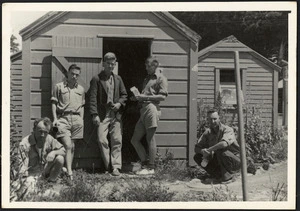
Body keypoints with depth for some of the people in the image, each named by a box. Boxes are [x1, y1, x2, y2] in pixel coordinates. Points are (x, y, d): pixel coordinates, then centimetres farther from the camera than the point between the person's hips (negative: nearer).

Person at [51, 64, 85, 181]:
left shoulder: (81, 89, 16)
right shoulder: (59, 86, 5)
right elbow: (54, 103, 4)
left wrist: (81, 119, 10)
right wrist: (55, 118, -5)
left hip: (76, 118, 4)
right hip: (63, 118, -4)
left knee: (72, 146, 7)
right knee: (67, 145, -13)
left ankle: (68, 169, 18)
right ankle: (69, 172, -14)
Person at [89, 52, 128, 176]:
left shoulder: (118, 79, 15)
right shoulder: (96, 79, 2)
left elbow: (124, 95, 19)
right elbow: (93, 98, -4)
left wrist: (119, 103, -2)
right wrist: (94, 114, -12)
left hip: (116, 115, 3)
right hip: (102, 115, -3)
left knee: (117, 141, -1)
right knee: (102, 140, -7)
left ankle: (116, 167, 4)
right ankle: (108, 166, 6)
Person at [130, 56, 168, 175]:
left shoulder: (161, 78, 1)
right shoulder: (147, 78, 27)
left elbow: (162, 96, -10)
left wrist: (145, 97, -12)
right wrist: (137, 97, 9)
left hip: (151, 108, -9)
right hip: (143, 109, 9)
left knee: (150, 138, -6)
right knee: (135, 140, 7)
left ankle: (150, 168, 0)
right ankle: (145, 164, 14)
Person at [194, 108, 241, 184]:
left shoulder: (227, 130, -19)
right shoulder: (208, 132, 0)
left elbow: (224, 143, -41)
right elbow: (197, 148, 0)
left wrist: (208, 150, -30)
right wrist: (203, 151, -24)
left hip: (234, 161, -6)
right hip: (219, 161, 6)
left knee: (220, 150, -35)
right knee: (197, 157, -6)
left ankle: (227, 177, -15)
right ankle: (218, 176, 0)